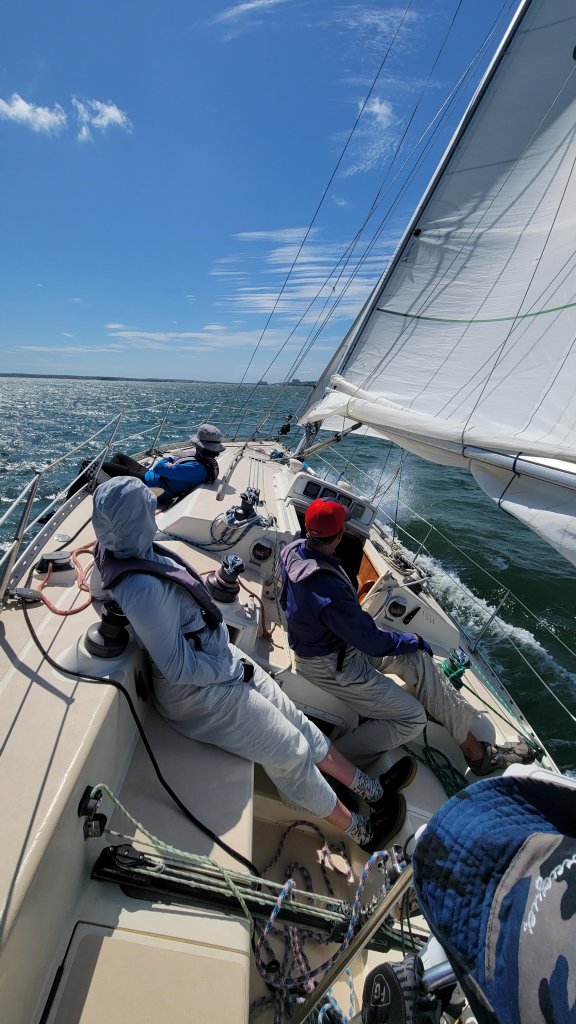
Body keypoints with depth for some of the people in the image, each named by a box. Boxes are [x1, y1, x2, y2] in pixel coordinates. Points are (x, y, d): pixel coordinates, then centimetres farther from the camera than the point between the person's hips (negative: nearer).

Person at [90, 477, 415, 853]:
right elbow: (179, 667, -27)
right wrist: (234, 670, -11)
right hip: (197, 692, -9)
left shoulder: (121, 552, -6)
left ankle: (372, 789, 32)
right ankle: (362, 831, 29)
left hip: (219, 656, 9)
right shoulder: (144, 589, -35)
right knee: (292, 753, 5)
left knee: (298, 722, 14)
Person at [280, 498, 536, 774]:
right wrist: (414, 640, -4)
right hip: (331, 665, -9)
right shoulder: (330, 595, -38)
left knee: (417, 659, 4)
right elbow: (375, 643, -24)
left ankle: (475, 750, 15)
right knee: (412, 717, -3)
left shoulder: (294, 550, -11)